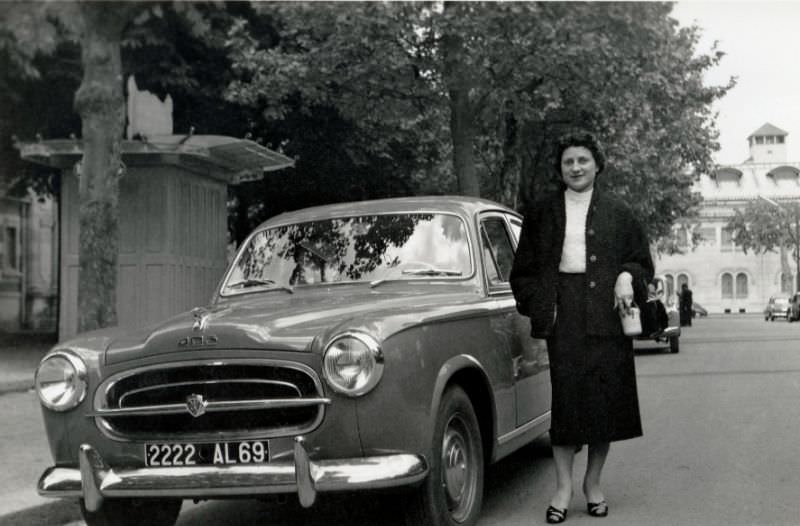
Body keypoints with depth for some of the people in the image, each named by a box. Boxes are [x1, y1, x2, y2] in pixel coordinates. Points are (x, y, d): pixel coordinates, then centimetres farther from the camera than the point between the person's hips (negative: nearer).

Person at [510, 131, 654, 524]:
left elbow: (642, 259, 13)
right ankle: (563, 486, 1)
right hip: (563, 312, -1)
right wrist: (538, 305, -2)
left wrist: (627, 277, -7)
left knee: (607, 395, 1)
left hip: (606, 313, 1)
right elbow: (523, 269, 11)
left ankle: (593, 482, 16)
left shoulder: (616, 212, 11)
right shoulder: (542, 212, 11)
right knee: (566, 394, -5)